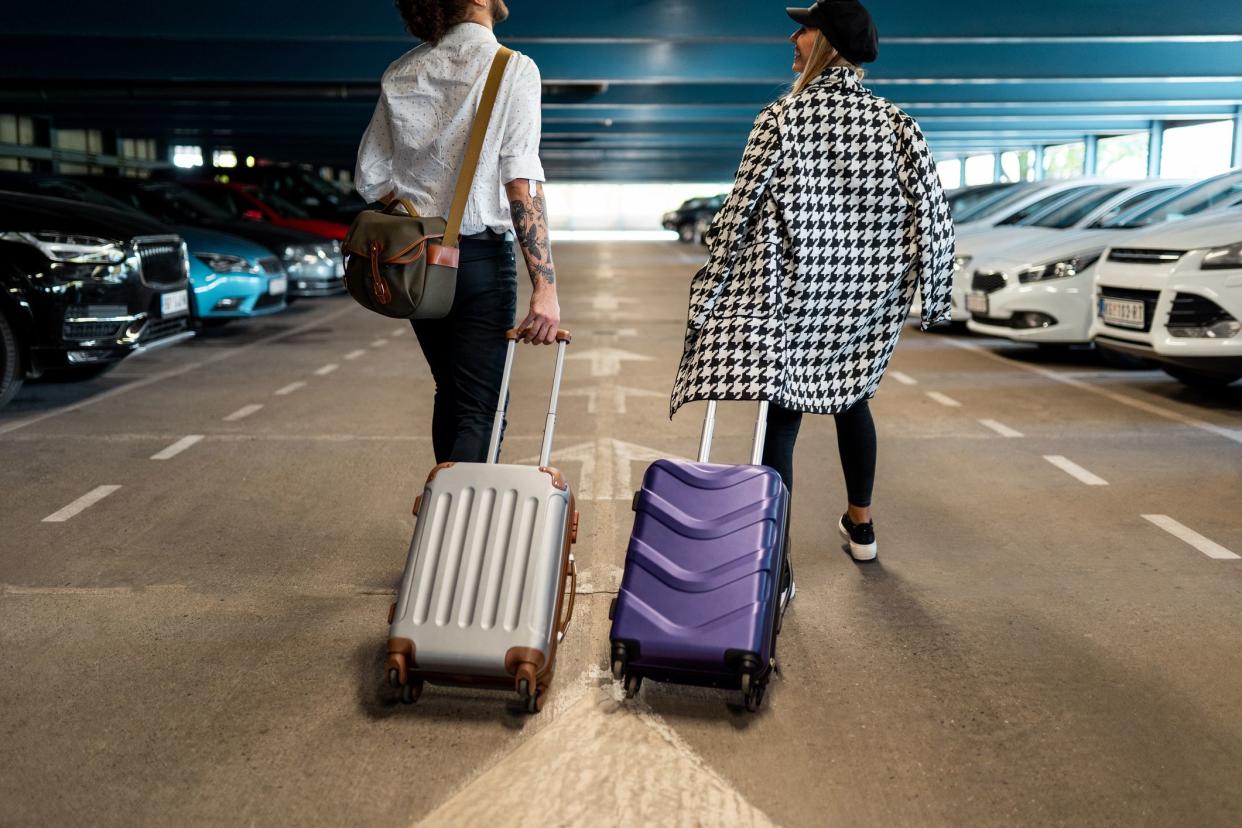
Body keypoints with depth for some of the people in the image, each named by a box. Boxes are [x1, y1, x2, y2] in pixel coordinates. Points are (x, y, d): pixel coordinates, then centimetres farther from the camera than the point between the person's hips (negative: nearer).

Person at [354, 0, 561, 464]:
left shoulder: (402, 75, 8)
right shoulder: (513, 69, -8)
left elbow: (370, 179, 8)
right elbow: (522, 184, -18)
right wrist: (545, 285, -20)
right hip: (481, 256, -6)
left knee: (449, 396, 20)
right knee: (478, 413, -5)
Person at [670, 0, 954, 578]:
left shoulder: (782, 119, -8)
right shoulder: (896, 124, 2)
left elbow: (739, 213, -10)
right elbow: (934, 217, 0)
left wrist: (707, 294, -3)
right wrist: (933, 299, 10)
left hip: (788, 293, -4)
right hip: (863, 297, 5)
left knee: (780, 415, -1)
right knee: (851, 395, 23)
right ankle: (861, 526, 39)